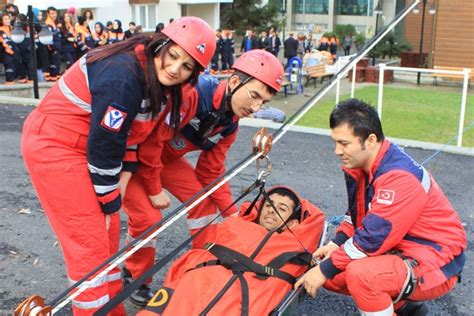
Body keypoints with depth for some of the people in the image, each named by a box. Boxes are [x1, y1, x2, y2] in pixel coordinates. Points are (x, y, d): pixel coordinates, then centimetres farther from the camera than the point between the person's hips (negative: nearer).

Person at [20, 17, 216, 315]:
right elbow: (103, 143, -25)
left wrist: (123, 175, 2)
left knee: (108, 231, 14)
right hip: (53, 146, -9)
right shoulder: (123, 76, -29)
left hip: (80, 147, 9)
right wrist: (111, 202, -14)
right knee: (89, 241, -6)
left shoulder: (160, 82, -1)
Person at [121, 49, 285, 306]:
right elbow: (150, 137, -32)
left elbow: (212, 170, 1)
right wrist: (155, 190, -21)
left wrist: (231, 213, -3)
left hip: (166, 156, 8)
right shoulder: (190, 92, -36)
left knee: (204, 200, -1)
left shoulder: (230, 124, -8)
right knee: (148, 217, -15)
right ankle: (135, 278, 12)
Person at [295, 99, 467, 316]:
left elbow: (374, 238, -28)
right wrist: (336, 244, -3)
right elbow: (356, 214, 14)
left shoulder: (400, 177, -27)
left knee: (360, 274, -33)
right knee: (332, 274, 3)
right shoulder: (360, 166, 0)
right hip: (400, 252, 9)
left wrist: (325, 269, -20)